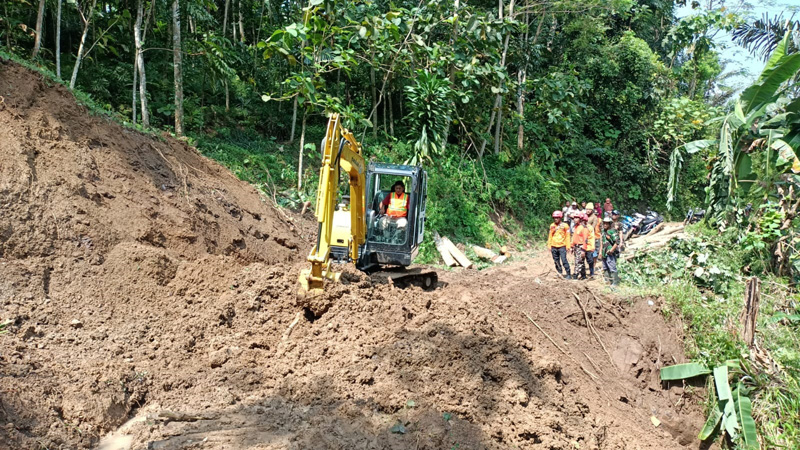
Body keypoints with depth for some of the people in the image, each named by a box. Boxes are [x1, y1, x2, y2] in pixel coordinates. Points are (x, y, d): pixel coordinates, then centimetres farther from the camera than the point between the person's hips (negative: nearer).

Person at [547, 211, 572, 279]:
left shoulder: (564, 226, -3)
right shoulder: (552, 226, 9)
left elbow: (567, 236, -1)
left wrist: (568, 246, -5)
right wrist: (549, 246, 12)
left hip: (562, 246, -5)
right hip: (554, 247, 5)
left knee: (564, 260, -12)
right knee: (556, 261, 8)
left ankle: (568, 274, -7)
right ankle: (560, 273, 19)